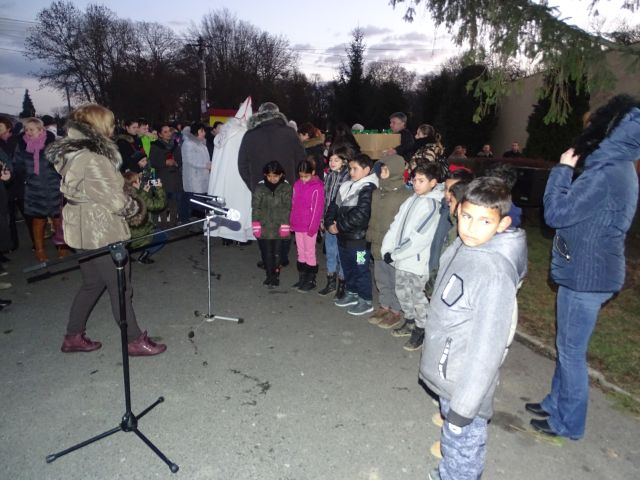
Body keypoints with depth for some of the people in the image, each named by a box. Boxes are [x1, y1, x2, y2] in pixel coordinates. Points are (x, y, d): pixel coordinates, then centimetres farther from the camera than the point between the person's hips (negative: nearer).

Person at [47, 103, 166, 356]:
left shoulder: (72, 152, 8)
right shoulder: (92, 158, -22)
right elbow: (115, 200, -20)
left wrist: (126, 182, 10)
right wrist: (134, 206, -1)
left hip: (83, 230, 10)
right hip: (102, 232, -9)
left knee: (92, 283, 20)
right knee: (120, 288, 2)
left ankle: (73, 337, 31)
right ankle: (134, 341, 14)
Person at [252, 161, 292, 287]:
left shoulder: (286, 188, 1)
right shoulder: (260, 188, 3)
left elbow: (287, 208, -2)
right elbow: (255, 207, 2)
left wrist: (285, 225, -8)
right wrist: (256, 224, -4)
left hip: (279, 227, -1)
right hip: (264, 226, 1)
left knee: (277, 253, 3)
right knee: (266, 252, 4)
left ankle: (276, 275, 20)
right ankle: (269, 275, 18)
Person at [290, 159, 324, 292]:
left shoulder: (317, 187, -13)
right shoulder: (297, 184, 7)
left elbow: (318, 208, -14)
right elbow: (293, 204, 12)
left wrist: (313, 227, -15)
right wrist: (292, 222, 10)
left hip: (309, 226, -6)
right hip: (297, 226, 6)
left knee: (310, 253, 3)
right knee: (301, 253, 15)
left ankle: (311, 281, 15)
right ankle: (302, 279, 26)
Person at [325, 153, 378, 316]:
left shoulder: (368, 189, -15)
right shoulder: (345, 186, 11)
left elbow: (359, 215, -24)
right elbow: (334, 206, 13)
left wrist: (339, 226, -17)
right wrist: (330, 223, -4)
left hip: (358, 237, -8)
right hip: (343, 236, 8)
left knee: (361, 269, 2)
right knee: (347, 267, 20)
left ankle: (366, 301, 15)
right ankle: (351, 294, 36)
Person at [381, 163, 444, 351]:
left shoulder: (432, 205, -16)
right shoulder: (411, 200, 6)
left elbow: (419, 238, -22)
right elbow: (396, 224, 5)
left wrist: (395, 254, -18)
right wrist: (387, 249, -6)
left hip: (418, 261, -7)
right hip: (402, 258, 7)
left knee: (417, 296, 6)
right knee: (402, 291, 18)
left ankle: (421, 329, 24)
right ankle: (410, 321, 38)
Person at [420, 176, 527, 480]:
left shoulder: (495, 274, -28)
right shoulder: (460, 247, -3)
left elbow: (487, 347, -25)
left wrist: (464, 404, -18)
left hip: (465, 380, -8)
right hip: (447, 373, 8)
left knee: (463, 439, 15)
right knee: (451, 435, 28)